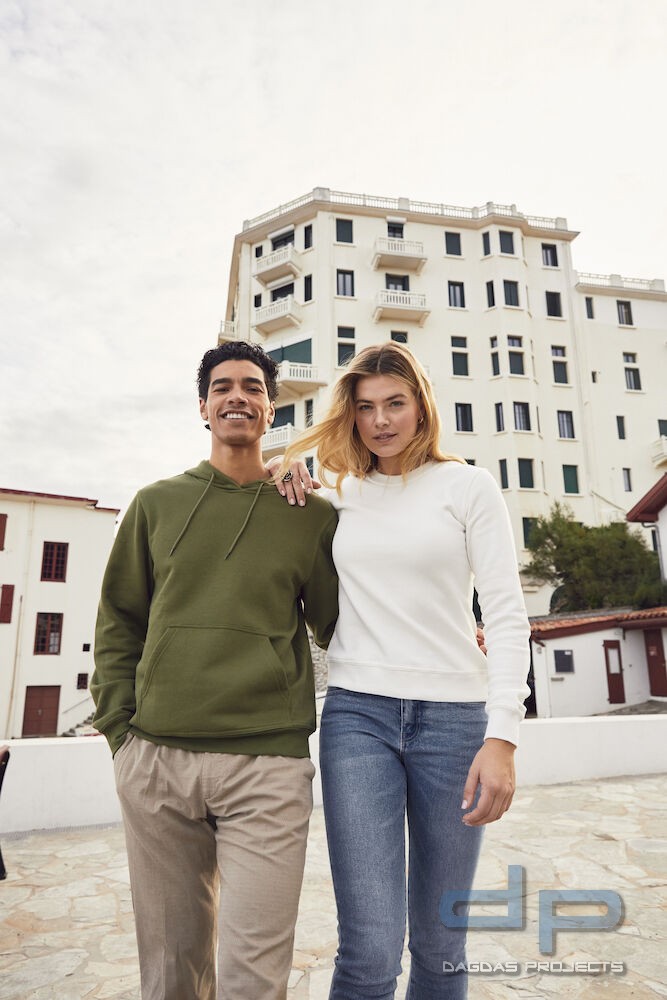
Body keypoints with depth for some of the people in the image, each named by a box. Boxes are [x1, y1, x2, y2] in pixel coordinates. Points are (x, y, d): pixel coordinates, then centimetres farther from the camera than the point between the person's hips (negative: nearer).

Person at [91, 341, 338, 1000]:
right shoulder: (157, 503, 10)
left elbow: (332, 625, 10)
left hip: (268, 764, -2)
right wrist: (118, 724, 3)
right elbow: (118, 621, 12)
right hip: (154, 759, 2)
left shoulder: (312, 514, 5)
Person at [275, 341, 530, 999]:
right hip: (357, 714, 1)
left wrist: (502, 735, -12)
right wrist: (288, 475, 7)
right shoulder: (339, 494, 9)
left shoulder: (467, 485, 2)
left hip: (453, 714, -1)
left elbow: (507, 613, -3)